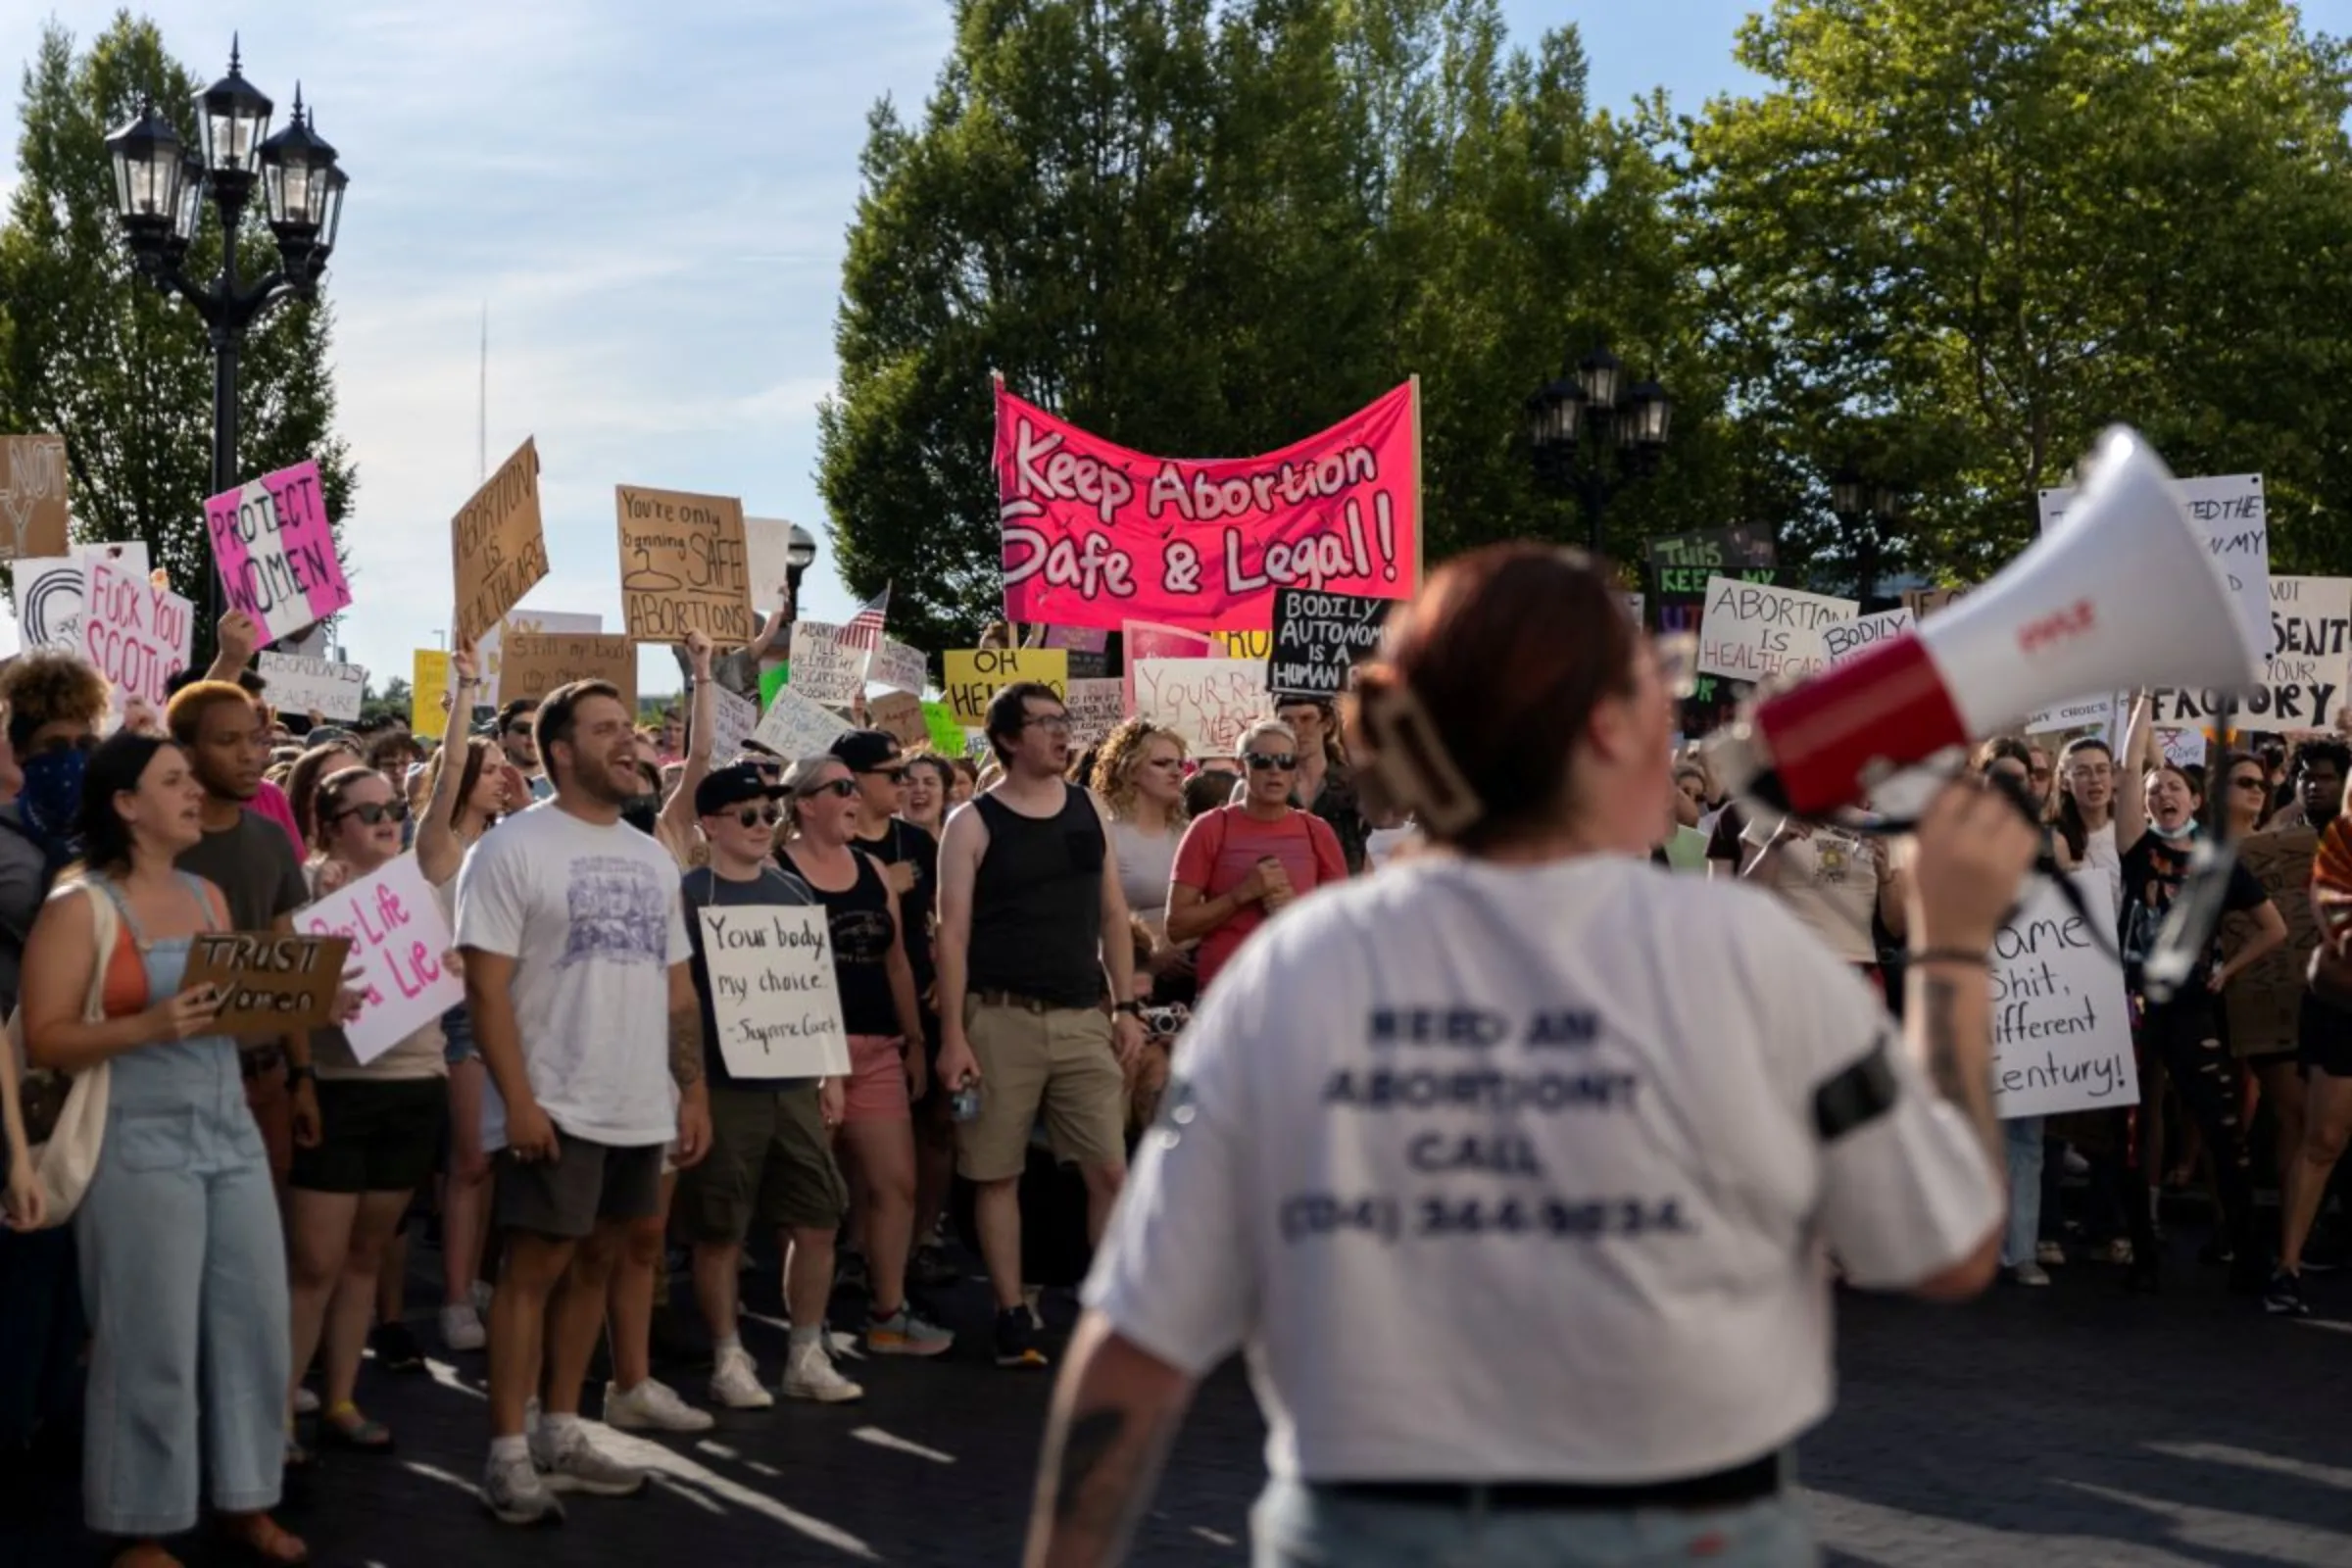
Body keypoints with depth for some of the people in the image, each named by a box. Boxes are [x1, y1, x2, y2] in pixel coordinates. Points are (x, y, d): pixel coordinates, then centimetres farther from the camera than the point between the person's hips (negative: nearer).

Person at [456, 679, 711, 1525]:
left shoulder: (652, 858, 13)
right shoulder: (515, 847, -8)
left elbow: (677, 985, 17)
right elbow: (486, 986, -13)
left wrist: (693, 1090, 10)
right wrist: (518, 1101, -19)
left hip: (640, 1108, 7)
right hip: (556, 1107, -6)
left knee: (593, 1266, 12)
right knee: (533, 1270, -2)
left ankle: (560, 1432, 22)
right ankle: (508, 1454, 4)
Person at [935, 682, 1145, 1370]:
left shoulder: (1089, 810, 10)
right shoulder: (973, 824, -3)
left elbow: (1112, 914, 14)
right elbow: (952, 933, -5)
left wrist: (1128, 1007, 7)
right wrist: (953, 1036, -11)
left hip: (1082, 1017, 3)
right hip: (1001, 1018, -3)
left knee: (1110, 1169, -1)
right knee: (997, 1175, 3)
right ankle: (1012, 1318, 13)